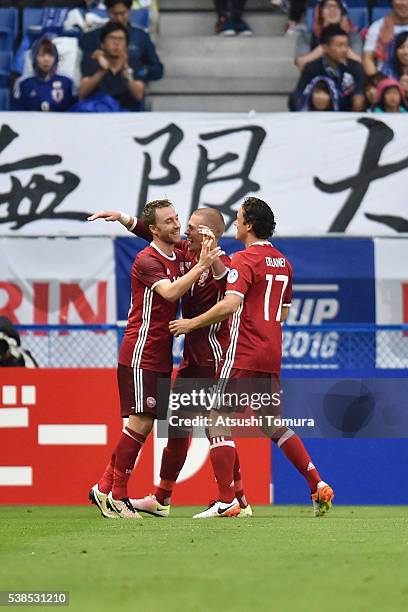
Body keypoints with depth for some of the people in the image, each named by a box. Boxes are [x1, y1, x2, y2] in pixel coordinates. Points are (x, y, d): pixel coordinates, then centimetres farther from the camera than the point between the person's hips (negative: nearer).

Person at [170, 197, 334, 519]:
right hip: (272, 356, 8)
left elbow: (230, 304, -23)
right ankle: (318, 484, 10)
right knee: (274, 424, 18)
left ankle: (225, 500, -9)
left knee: (219, 420, -3)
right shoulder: (283, 262, 14)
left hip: (244, 356, -8)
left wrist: (193, 323, -13)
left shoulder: (245, 259, -11)